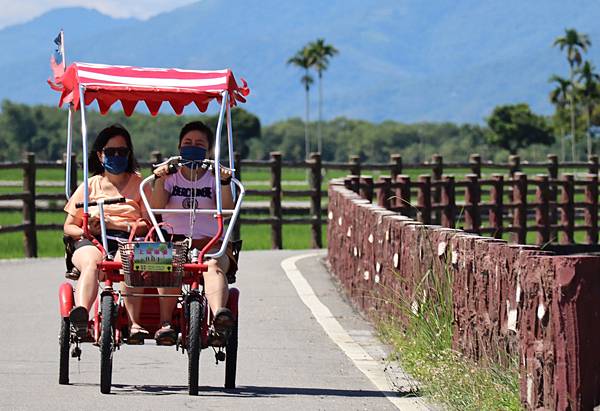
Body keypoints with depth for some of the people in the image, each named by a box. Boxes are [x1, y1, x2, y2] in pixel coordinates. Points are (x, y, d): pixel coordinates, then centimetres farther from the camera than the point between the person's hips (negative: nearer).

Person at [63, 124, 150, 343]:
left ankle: (135, 323, -50)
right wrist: (86, 230, -4)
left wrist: (116, 224, -10)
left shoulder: (139, 184, 21)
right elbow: (69, 227, 20)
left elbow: (149, 224, 8)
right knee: (91, 262, -37)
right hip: (91, 242, 1)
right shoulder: (89, 186, 24)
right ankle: (81, 315, -63)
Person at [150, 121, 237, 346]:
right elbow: (157, 205, -3)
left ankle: (219, 315, -62)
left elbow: (227, 208, -6)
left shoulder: (213, 179, 14)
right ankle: (165, 323, -40)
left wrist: (225, 183, -24)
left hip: (210, 244, -1)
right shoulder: (171, 177, 17)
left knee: (214, 265, -36)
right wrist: (160, 180, -21)